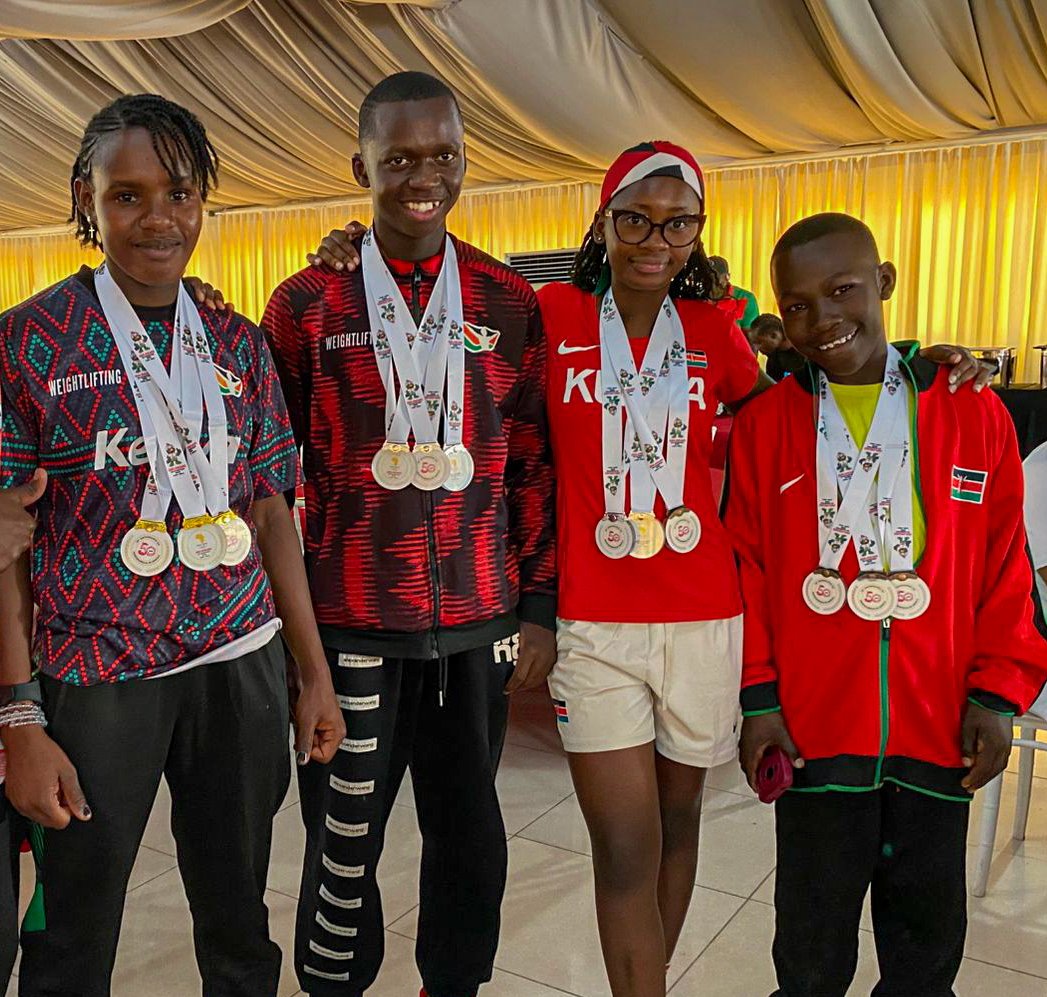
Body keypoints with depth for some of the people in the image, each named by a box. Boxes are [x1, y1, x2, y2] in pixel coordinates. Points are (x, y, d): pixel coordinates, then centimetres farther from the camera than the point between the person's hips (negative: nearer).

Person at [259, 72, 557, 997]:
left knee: (470, 830, 16)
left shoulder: (509, 302, 3)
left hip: (480, 620, 2)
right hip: (350, 623, -1)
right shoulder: (306, 303, -1)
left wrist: (540, 609, 3)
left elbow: (534, 465, 5)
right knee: (343, 839, 12)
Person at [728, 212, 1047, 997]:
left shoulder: (975, 415, 0)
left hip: (940, 727, 1)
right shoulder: (763, 424, -2)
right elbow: (748, 570, -1)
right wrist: (758, 697, -3)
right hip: (813, 728, -1)